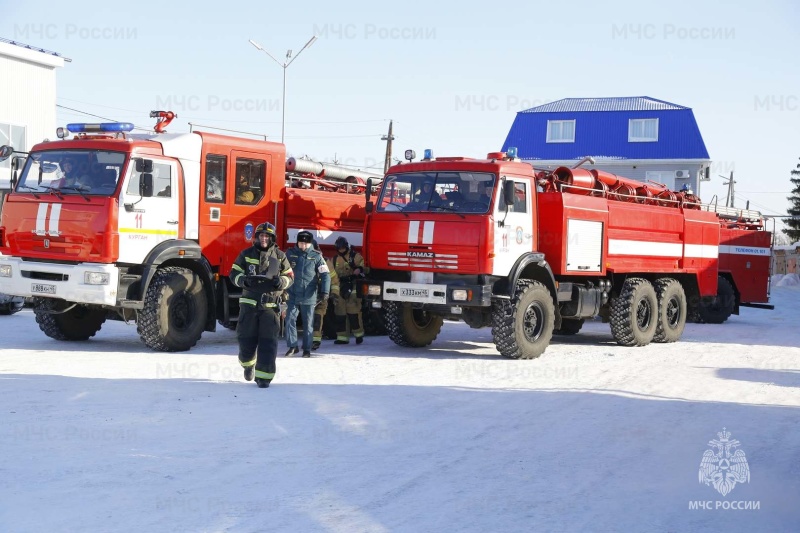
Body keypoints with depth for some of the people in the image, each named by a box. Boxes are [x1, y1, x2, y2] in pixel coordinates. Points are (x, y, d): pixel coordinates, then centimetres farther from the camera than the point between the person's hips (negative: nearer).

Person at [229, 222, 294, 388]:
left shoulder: (279, 256, 6)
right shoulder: (246, 254, 6)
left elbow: (290, 277, 9)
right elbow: (234, 273, 5)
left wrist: (281, 281, -13)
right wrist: (245, 280, -16)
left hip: (270, 305, -1)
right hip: (249, 304, 1)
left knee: (268, 342, -8)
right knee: (246, 339, 6)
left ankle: (263, 376, -6)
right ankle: (248, 364, 35)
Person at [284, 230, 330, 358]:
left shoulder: (316, 256, -1)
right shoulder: (290, 254, 3)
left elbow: (325, 275, -3)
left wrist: (325, 291, -14)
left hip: (308, 296, -1)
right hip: (292, 295, 1)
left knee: (308, 323, 6)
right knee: (290, 320, -6)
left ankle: (307, 349, 14)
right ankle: (292, 346, 5)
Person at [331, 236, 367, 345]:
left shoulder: (356, 256, -1)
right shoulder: (335, 259, 17)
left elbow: (362, 266, -11)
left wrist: (359, 269, -33)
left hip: (352, 288, -6)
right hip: (340, 289, 6)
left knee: (353, 311, -13)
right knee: (340, 313, 4)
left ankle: (359, 334, -3)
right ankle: (342, 337, 9)